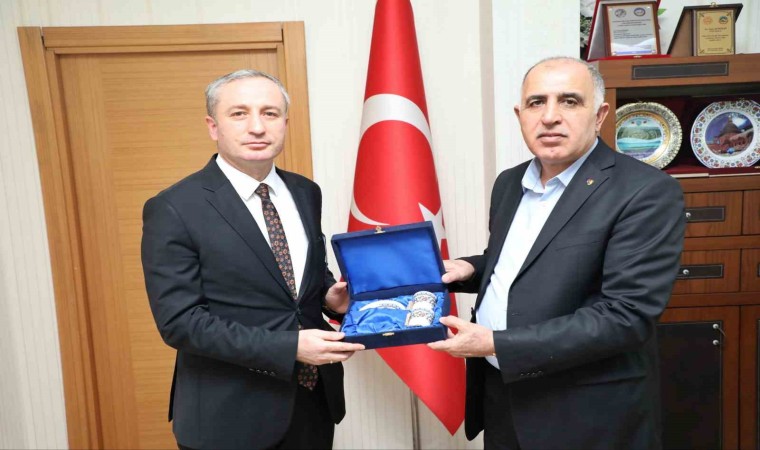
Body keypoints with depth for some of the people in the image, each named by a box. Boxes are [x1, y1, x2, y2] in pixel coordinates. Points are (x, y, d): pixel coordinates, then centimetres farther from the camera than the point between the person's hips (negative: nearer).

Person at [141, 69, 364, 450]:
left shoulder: (305, 193, 3)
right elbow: (179, 321, -17)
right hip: (232, 414, -5)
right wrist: (288, 347, -23)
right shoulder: (173, 210, -14)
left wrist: (329, 296, -8)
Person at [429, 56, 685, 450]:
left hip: (587, 414, -5)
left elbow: (626, 316, -23)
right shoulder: (510, 182, 5)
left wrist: (497, 345, -25)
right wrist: (470, 270, -4)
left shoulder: (647, 192, -17)